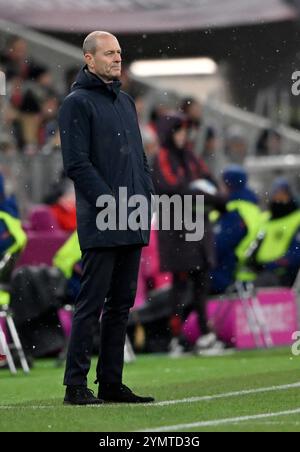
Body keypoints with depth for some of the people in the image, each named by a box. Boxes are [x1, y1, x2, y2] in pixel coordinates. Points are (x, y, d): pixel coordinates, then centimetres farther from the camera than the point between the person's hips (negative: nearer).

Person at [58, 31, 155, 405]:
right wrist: (111, 205, -17)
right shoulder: (78, 103, -6)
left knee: (121, 304, 10)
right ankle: (76, 385, -3)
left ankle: (111, 383, 15)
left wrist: (147, 198, 7)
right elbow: (76, 164, -13)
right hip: (100, 223, -8)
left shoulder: (126, 102, 18)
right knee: (92, 302, -7)